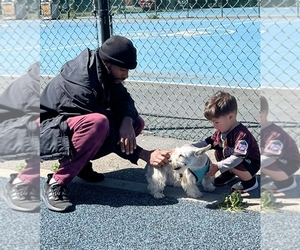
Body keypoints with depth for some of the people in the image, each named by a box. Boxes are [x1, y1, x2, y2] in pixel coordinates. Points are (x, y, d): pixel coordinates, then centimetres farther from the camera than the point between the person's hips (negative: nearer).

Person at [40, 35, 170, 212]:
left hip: (77, 124, 9)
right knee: (97, 123, -40)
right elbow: (109, 132, -29)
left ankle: (80, 162, 5)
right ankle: (55, 184, -24)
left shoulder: (104, 70, -8)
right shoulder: (81, 85, -32)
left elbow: (124, 99, -3)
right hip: (48, 133, -9)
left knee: (136, 123, -5)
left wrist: (127, 121, -27)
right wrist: (145, 155, -29)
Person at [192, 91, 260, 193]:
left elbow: (237, 157, -38)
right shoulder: (221, 131, -5)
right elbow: (208, 142, 5)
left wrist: (218, 166, -39)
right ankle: (229, 174, 18)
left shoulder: (242, 134, -32)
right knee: (218, 152, 0)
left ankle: (250, 181, -5)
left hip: (251, 164, -8)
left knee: (233, 165, -33)